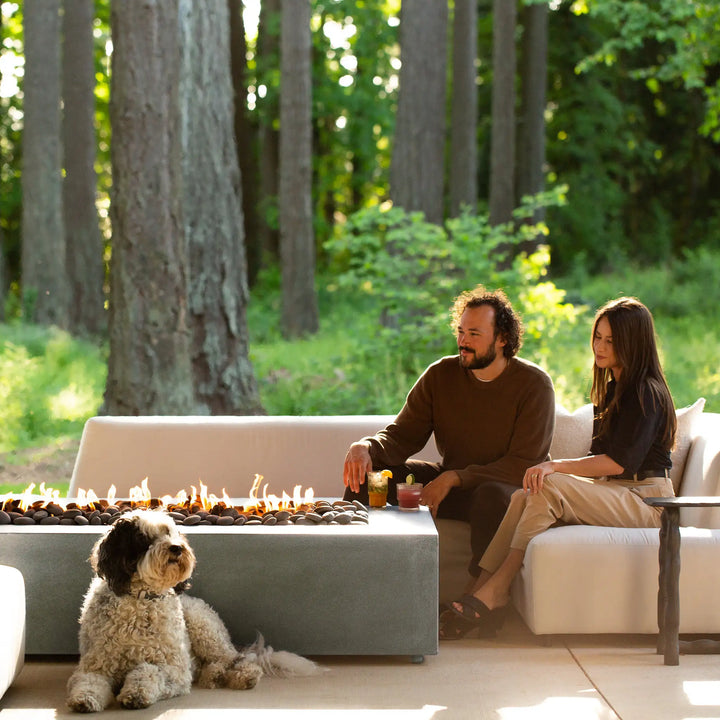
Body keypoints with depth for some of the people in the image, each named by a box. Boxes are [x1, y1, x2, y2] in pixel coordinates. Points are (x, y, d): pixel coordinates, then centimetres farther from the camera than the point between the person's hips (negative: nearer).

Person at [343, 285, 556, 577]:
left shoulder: (534, 384, -12)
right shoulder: (440, 375, 1)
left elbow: (524, 464, -17)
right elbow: (402, 436, 1)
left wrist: (454, 478, -24)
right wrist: (366, 447, -23)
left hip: (505, 485, -5)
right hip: (450, 481, 5)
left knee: (492, 495, -40)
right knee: (365, 470, -11)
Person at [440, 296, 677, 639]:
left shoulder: (646, 393, -9)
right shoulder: (613, 389, 20)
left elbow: (620, 461, -18)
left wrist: (558, 466, -21)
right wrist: (557, 470, -2)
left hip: (645, 500, -8)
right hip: (615, 494, 8)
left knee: (549, 487, -28)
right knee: (524, 496, -16)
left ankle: (492, 593, -28)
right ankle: (482, 593, -27)